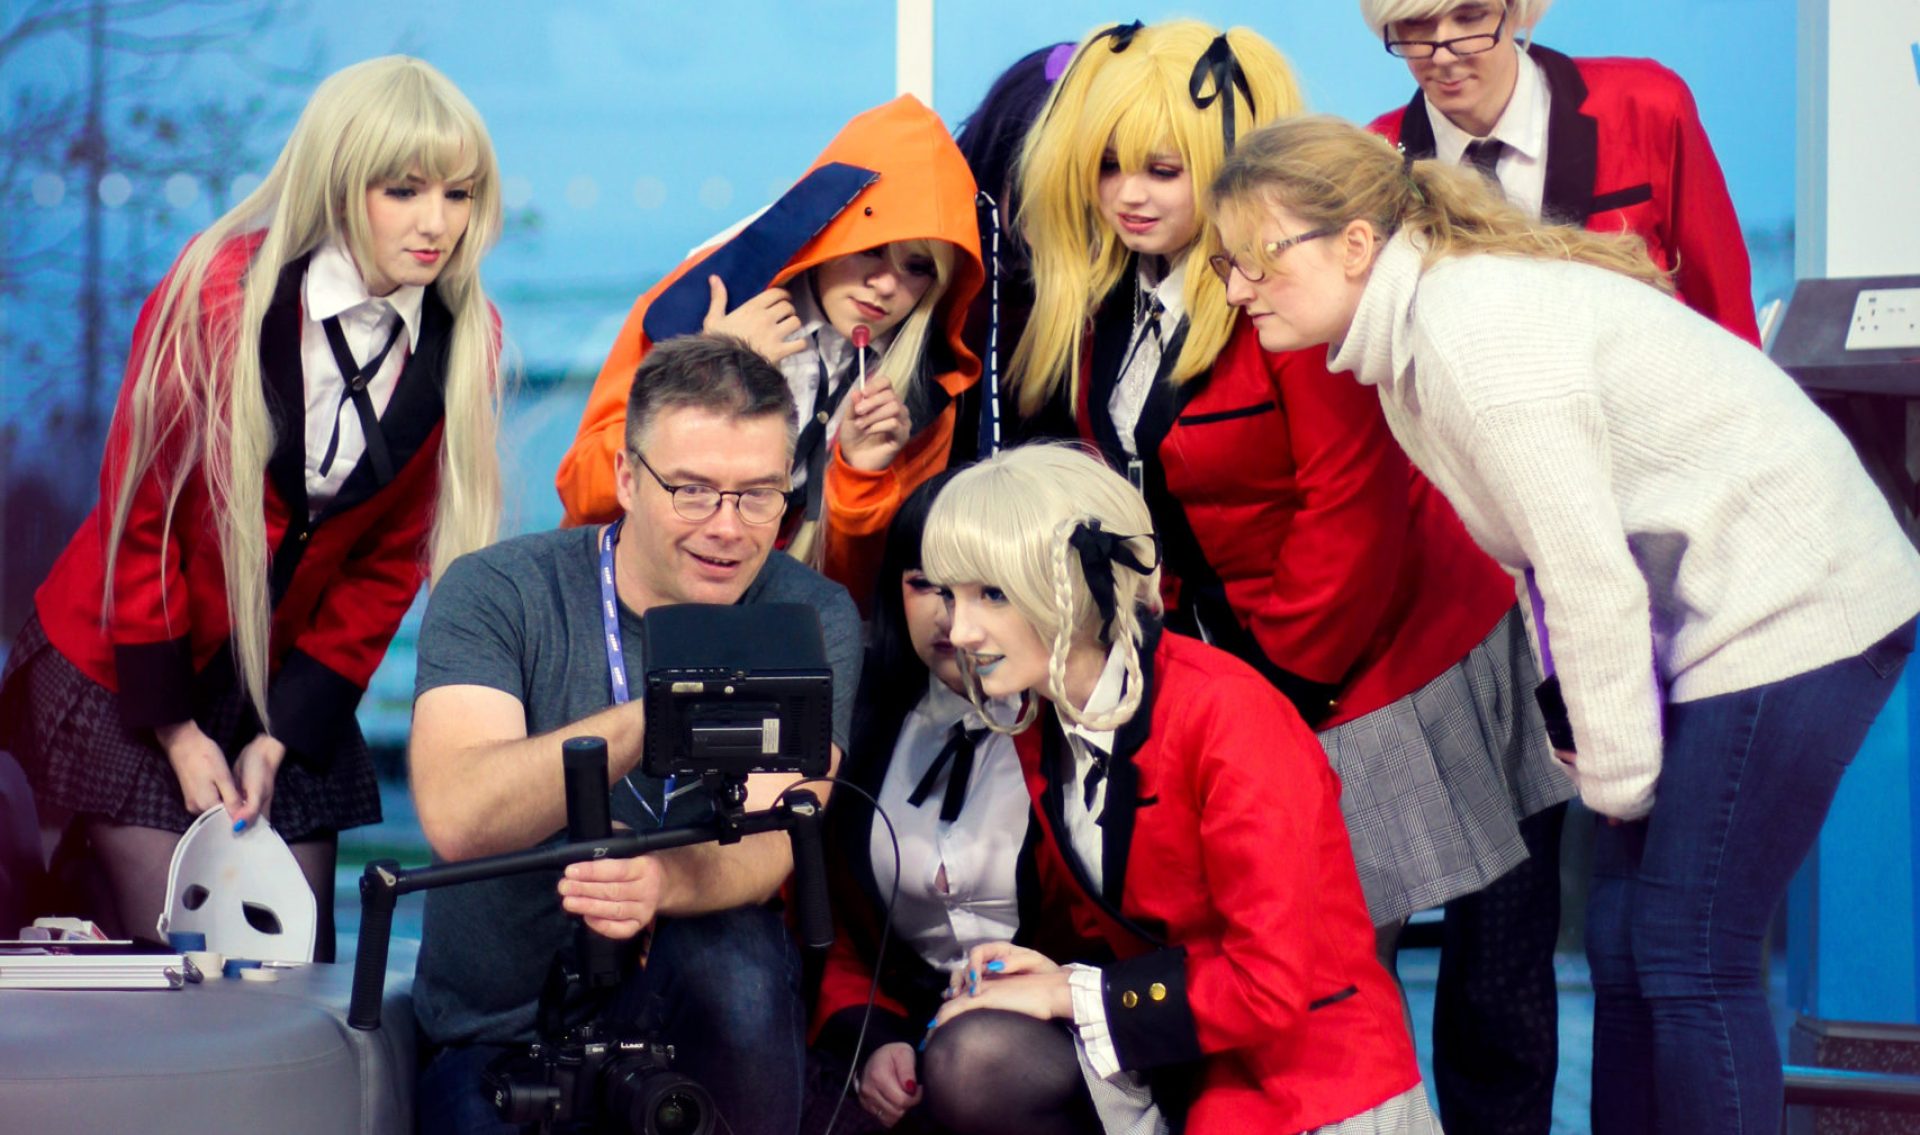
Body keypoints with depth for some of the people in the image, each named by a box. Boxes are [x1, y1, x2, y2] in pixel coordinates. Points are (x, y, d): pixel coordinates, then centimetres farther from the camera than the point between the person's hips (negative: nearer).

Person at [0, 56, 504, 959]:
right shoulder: (219, 297, -18)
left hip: (288, 684, 4)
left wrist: (282, 734, -5)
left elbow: (390, 559, -2)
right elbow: (138, 510, -11)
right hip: (127, 676, -3)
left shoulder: (462, 340, -8)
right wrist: (175, 728, -9)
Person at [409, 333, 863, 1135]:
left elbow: (768, 846, -18)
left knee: (736, 953, -31)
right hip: (497, 1032, -1)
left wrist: (664, 882, -42)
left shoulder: (812, 620, -4)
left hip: (707, 1011, 1)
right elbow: (456, 818, -25)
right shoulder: (497, 593, -8)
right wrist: (656, 718, -39)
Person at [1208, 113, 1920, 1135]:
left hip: (1793, 611, -10)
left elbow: (1590, 576, -22)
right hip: (1708, 616, 10)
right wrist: (1573, 714, 4)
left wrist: (1616, 774, -11)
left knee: (1689, 959, -8)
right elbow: (1548, 551, 12)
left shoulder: (1474, 332, -22)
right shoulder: (1417, 325, 7)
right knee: (1622, 938, 9)